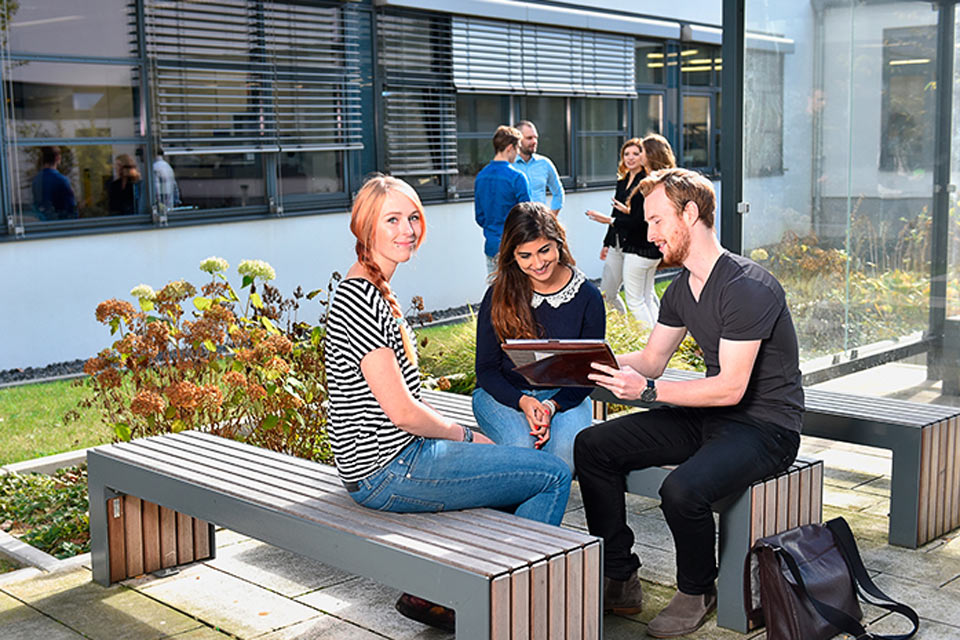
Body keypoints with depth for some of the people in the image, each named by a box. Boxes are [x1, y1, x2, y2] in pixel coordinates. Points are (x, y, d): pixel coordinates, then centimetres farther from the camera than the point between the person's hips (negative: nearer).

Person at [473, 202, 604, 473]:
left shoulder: (587, 296, -5)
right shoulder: (498, 296, -6)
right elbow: (486, 369, -3)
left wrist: (552, 406, -21)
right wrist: (523, 402, -23)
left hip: (563, 394, 1)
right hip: (503, 393, 0)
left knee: (568, 444, -32)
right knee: (523, 445, -33)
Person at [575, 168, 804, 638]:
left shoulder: (748, 287, -22)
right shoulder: (681, 288, 8)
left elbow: (730, 388, -25)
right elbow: (651, 360, 12)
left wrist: (647, 390, -30)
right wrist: (590, 364, -6)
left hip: (765, 427, -9)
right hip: (707, 418, 9)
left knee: (682, 489, -35)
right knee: (592, 446, -3)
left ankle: (697, 592, -3)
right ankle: (620, 580, 4)